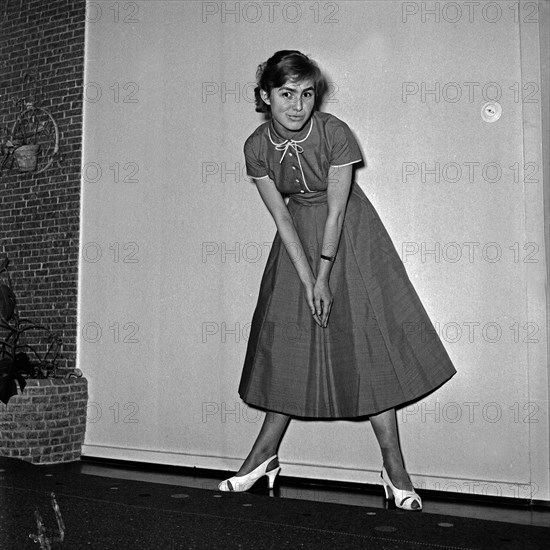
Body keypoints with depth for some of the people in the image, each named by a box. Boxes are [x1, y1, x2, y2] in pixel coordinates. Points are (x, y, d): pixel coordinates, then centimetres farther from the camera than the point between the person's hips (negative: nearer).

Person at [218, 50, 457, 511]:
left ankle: (394, 467, 3)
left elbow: (335, 211, -18)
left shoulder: (335, 134, -20)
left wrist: (323, 280, -16)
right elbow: (282, 218, -9)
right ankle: (265, 454, 18)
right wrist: (307, 282, -14)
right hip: (298, 238, 3)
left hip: (348, 236, -3)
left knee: (368, 343, -6)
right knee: (288, 342, 6)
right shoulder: (258, 147, -10)